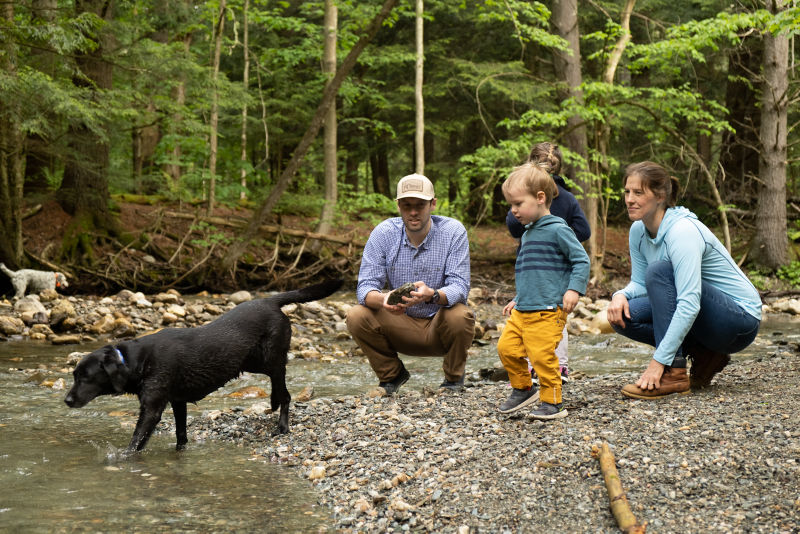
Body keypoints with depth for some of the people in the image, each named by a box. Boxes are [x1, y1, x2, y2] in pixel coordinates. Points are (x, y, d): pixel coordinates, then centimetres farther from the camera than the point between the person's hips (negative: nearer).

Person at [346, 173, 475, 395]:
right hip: (400, 325, 2)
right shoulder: (383, 233, -9)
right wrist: (383, 300, -40)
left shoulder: (453, 231, -14)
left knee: (460, 316, -33)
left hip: (440, 327, -2)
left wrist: (432, 295, -45)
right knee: (357, 316, -23)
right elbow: (365, 287, -15)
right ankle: (391, 374, 5)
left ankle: (453, 378, -1)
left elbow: (459, 287, -21)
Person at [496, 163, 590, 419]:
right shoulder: (527, 234, 18)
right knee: (506, 347, 3)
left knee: (541, 355, -11)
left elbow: (582, 260, -10)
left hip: (548, 311, -8)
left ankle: (553, 402, 3)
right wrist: (517, 299, 28)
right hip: (522, 310, 8)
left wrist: (574, 289, -21)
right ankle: (523, 388, 22)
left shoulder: (557, 230, -8)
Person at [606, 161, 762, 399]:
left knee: (659, 270, -27)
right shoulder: (638, 231, -1)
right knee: (623, 316, -11)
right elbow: (640, 282, 9)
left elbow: (689, 305, -32)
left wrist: (658, 361, -34)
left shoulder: (683, 230, -25)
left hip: (740, 320, -8)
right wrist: (621, 295, -16)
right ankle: (704, 356, 1)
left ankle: (674, 374, -25)